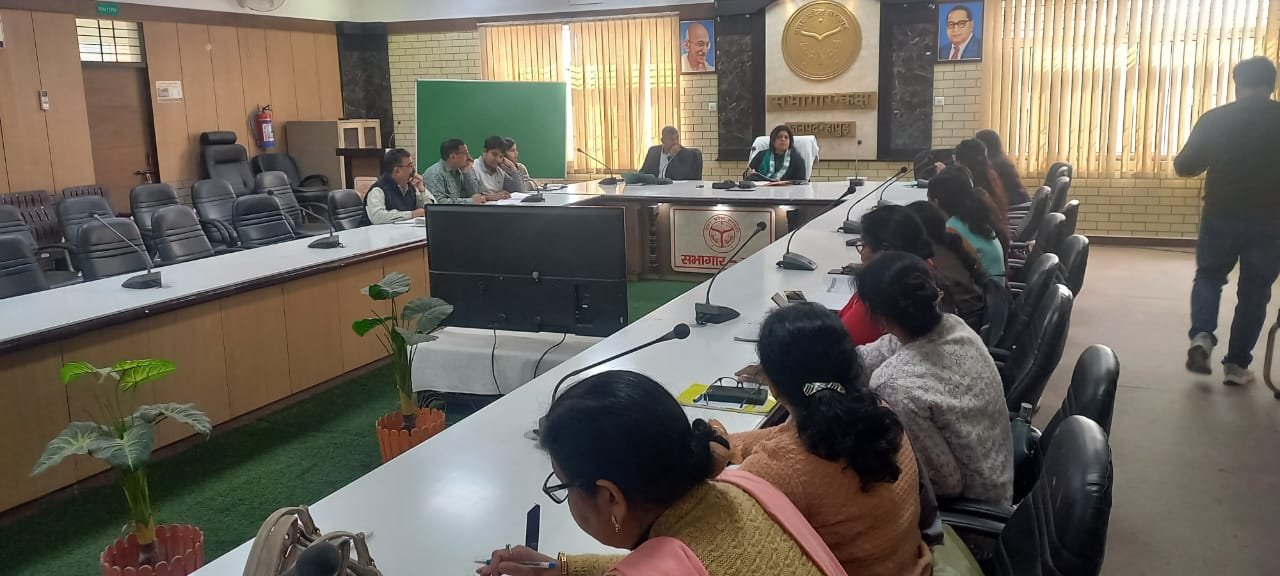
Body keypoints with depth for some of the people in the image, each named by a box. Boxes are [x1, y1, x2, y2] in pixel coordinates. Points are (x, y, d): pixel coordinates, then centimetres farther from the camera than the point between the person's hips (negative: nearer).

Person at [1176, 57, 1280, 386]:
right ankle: (1237, 364, 14)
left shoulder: (1215, 119, -5)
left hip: (1220, 217, 0)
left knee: (1209, 277, 20)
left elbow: (1184, 166, 1)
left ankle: (1202, 336, -2)